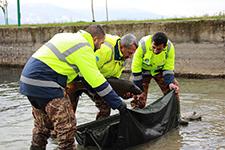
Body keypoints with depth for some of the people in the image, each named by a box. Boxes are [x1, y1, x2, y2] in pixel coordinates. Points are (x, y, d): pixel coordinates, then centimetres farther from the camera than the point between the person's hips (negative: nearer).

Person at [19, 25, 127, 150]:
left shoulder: (67, 36, 16)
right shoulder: (84, 48, -10)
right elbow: (97, 81, -11)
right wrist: (118, 103, -5)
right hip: (43, 84, -10)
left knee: (43, 125, 22)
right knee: (67, 126, -5)